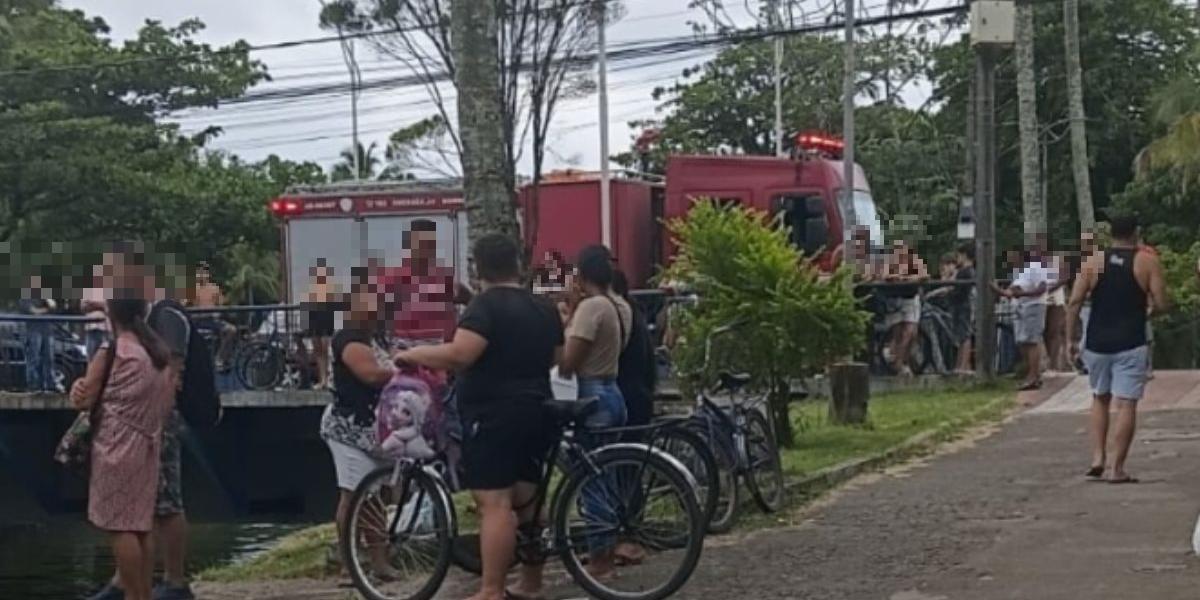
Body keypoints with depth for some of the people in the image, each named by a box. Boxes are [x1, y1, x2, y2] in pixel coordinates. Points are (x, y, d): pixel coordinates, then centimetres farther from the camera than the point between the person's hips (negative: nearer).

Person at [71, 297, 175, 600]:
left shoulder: (110, 352, -9)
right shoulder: (160, 354, 10)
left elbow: (84, 400, -5)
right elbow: (166, 403, 14)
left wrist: (79, 387, 14)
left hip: (117, 447, -7)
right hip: (147, 446, 7)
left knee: (120, 525, -4)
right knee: (141, 524, 10)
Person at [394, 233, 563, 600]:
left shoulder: (486, 305, -12)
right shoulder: (544, 308, 13)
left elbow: (460, 354, -24)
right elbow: (555, 357, 23)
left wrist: (413, 354, -12)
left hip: (494, 415, -8)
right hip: (535, 412, 9)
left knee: (495, 504, -11)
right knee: (527, 500, 16)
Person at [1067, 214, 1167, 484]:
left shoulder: (1093, 262, 5)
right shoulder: (1148, 262, -1)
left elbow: (1075, 302, -2)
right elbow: (1161, 305, -7)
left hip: (1097, 343, 3)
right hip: (1131, 345, -3)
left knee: (1100, 399, 20)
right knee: (1126, 404, 0)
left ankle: (1098, 457, 10)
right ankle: (1117, 468, -2)